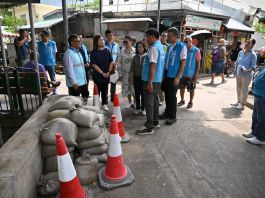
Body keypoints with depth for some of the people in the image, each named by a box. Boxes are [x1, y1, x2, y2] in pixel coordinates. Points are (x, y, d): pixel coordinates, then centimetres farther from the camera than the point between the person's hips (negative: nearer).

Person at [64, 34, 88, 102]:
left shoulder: (78, 52, 14)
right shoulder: (69, 53, -15)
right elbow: (69, 70, -19)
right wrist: (74, 83, -20)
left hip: (83, 82, 9)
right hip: (75, 83, -9)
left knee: (85, 96, 17)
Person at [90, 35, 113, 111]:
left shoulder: (107, 50, 3)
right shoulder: (93, 52, -6)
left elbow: (111, 62, 5)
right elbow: (94, 64, -10)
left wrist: (108, 72, -6)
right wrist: (102, 73, -13)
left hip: (106, 75, 3)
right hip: (97, 75, -2)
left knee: (105, 90, 10)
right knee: (97, 90, 6)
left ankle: (104, 104, 23)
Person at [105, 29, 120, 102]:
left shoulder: (116, 45, 10)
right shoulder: (103, 45, -7)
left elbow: (118, 56, 13)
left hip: (114, 67, 5)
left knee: (113, 83, 11)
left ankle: (113, 97, 25)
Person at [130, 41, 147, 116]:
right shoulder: (135, 57, 5)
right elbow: (132, 68, 9)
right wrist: (132, 78, 7)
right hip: (136, 78, 3)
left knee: (143, 94, 3)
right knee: (137, 94, 9)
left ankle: (143, 108, 15)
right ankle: (137, 108, 21)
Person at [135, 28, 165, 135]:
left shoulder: (154, 48, -15)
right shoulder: (160, 46, 15)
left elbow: (153, 66, -22)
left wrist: (150, 82, -23)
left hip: (151, 80, -10)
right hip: (157, 79, 10)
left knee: (149, 103, -6)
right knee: (154, 100, 16)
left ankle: (149, 127, 0)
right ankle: (155, 122, 27)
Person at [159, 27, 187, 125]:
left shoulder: (182, 47, -8)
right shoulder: (169, 47, 11)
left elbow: (183, 63, -11)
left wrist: (178, 77, -16)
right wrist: (163, 73, 11)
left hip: (174, 76, -6)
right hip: (166, 74, 6)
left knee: (172, 96, 0)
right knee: (166, 95, 13)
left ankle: (172, 116, 14)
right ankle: (167, 112, 28)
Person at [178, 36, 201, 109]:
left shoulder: (196, 50, -7)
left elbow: (198, 63, -6)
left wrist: (196, 74, -12)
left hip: (191, 74, -3)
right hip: (182, 73, 4)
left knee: (191, 89, 7)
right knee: (182, 87, 12)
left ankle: (191, 102, 25)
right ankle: (182, 100, 29)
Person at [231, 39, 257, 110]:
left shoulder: (252, 54, -13)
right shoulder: (240, 52, 5)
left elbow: (253, 66, -14)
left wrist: (248, 70, -31)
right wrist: (235, 69, 5)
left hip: (246, 75, -7)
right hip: (238, 74, 7)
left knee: (244, 90, 3)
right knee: (238, 89, 18)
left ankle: (242, 104, 16)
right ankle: (238, 102, 35)